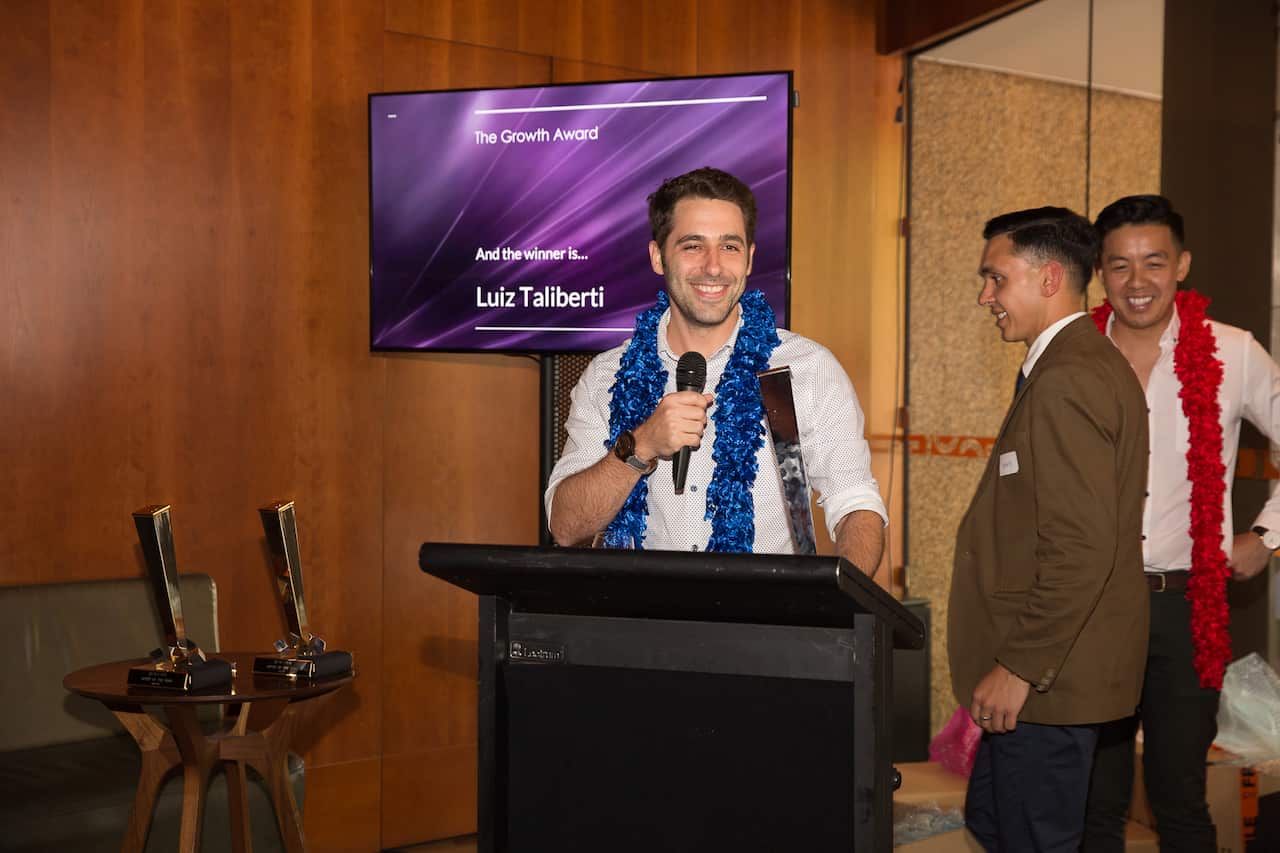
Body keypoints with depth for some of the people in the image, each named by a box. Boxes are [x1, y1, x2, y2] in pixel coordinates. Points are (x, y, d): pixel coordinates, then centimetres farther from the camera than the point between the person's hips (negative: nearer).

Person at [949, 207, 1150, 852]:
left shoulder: (1066, 381, -20)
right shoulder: (1088, 365, 14)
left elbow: (1081, 549, -26)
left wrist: (1018, 668, -20)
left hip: (1047, 677, -10)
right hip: (1052, 669, 10)